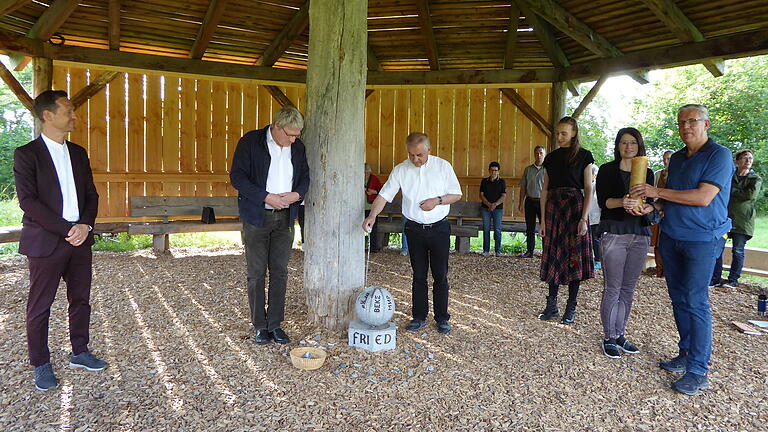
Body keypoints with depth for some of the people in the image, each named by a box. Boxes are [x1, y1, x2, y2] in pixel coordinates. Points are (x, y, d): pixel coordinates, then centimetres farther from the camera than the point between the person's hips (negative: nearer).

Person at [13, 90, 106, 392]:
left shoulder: (78, 153, 11)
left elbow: (91, 194, 10)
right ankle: (41, 365, 21)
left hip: (80, 239, 5)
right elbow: (28, 201, -13)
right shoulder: (26, 154, -6)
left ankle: (79, 353, 28)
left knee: (80, 299, 13)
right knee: (39, 307, 7)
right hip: (45, 242, -5)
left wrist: (85, 225, -7)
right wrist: (67, 230, -17)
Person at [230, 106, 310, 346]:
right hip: (257, 217, -3)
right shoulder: (250, 142, -6)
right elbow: (237, 177, -11)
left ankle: (275, 324, 17)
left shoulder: (297, 146, 7)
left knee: (280, 272, 6)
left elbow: (304, 176, 15)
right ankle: (259, 326, 14)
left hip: (285, 218, 4)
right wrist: (267, 197, -19)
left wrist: (297, 193, -7)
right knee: (256, 273, 3)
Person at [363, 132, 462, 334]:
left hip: (439, 228, -1)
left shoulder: (443, 166, -3)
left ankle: (442, 318, 16)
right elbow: (384, 195, -4)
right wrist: (372, 215, -20)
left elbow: (456, 194, 2)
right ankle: (419, 317, 20)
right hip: (415, 229, 1)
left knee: (441, 275, 3)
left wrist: (437, 200, -15)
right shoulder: (400, 170, -1)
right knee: (419, 275, 9)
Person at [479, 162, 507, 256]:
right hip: (486, 208, 1)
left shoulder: (502, 182, 5)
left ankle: (498, 250, 4)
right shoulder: (484, 181, 8)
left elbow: (504, 196, -2)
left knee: (497, 230, -3)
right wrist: (488, 204, -12)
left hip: (498, 208, -1)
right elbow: (481, 195, 3)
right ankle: (486, 250, 5)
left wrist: (495, 204, -17)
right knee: (486, 229, 0)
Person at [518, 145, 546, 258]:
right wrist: (520, 203, 8)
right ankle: (529, 251, 15)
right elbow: (523, 188, 13)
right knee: (530, 228, 8)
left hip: (543, 202, -3)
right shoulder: (528, 169, 11)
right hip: (530, 201, 3)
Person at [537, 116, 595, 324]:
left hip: (575, 207, -4)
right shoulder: (551, 158, 11)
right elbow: (545, 190, 10)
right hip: (553, 208, 4)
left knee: (574, 256, 0)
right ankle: (552, 306, 14)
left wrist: (584, 218, -13)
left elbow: (588, 189, -4)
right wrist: (543, 220, 5)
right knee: (554, 257, 5)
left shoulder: (584, 156, 1)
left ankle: (571, 309, 9)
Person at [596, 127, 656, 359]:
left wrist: (647, 208, -13)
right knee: (612, 289, -4)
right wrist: (621, 202, -27)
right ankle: (609, 338, 6)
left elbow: (651, 201, 11)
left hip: (640, 235, 4)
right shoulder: (607, 170, 3)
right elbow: (603, 200, -7)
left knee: (628, 289, 8)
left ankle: (620, 334, 19)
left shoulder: (646, 172, 15)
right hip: (614, 233, -4)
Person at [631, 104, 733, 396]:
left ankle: (698, 371, 0)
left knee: (696, 302, -7)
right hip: (671, 237, 7)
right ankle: (686, 355, 24)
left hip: (702, 240, -7)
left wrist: (658, 192, -16)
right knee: (679, 300, 12)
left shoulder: (718, 155, -9)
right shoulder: (676, 158, 14)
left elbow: (703, 197, -20)